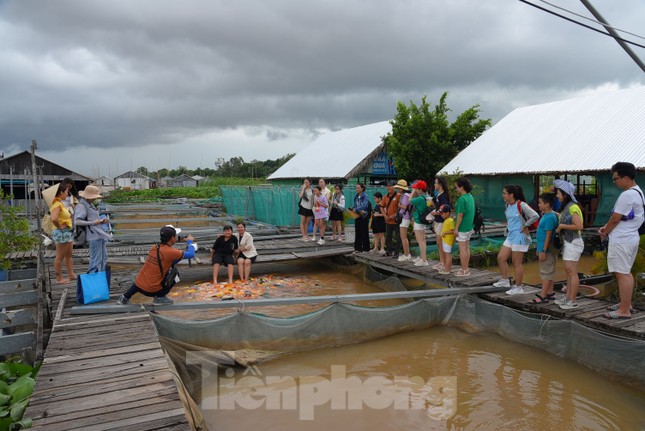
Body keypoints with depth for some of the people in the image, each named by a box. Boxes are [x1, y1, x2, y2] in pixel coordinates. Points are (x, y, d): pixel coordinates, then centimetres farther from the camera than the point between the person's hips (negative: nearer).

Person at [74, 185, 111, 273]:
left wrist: (102, 221, 8)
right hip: (94, 236, -10)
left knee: (103, 258, 16)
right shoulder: (81, 206, -11)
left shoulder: (90, 205, 17)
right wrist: (92, 223, -26)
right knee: (96, 259, -7)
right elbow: (77, 221, -20)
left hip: (101, 235, 10)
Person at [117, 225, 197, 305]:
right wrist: (189, 241, 8)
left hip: (138, 284, 8)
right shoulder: (170, 251, -19)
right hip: (151, 290, -8)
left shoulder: (154, 247, 4)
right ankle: (160, 297, 5)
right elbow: (191, 254, -11)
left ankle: (125, 297, 34)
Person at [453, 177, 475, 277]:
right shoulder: (470, 197, 9)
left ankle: (464, 271, 3)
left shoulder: (462, 199, -19)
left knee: (462, 249, -2)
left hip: (462, 228, -9)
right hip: (469, 227, 9)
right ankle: (466, 269, 22)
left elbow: (460, 215, -20)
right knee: (467, 248, 14)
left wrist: (456, 228, -15)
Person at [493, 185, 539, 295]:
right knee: (501, 257, 11)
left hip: (519, 237, -9)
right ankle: (505, 280, 26)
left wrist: (525, 226, -14)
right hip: (510, 236, 9)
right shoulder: (507, 205, 8)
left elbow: (535, 216, -21)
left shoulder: (521, 205, -17)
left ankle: (518, 288, 10)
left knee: (516, 263, -2)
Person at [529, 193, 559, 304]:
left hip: (547, 249, -10)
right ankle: (550, 293, 25)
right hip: (543, 248, 10)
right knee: (548, 272, 16)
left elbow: (548, 235, -21)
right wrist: (539, 249, 22)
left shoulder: (550, 217, -19)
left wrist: (543, 251, -21)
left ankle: (542, 296, 0)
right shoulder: (545, 215, 11)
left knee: (546, 273, -4)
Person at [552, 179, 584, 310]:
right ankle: (567, 297, 21)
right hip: (567, 242, 10)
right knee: (568, 271, 13)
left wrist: (561, 226, -16)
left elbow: (579, 226, -23)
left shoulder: (572, 207, -18)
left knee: (572, 272, -5)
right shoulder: (566, 207, 10)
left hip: (573, 242, -10)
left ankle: (572, 301, 1)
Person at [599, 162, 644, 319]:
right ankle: (626, 304, 29)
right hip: (631, 237, 11)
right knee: (626, 272, 18)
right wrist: (606, 228, 9)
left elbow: (616, 218, -17)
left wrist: (605, 232, -1)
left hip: (621, 240, -11)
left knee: (622, 274, -6)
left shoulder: (627, 195, -20)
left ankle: (624, 311, -1)